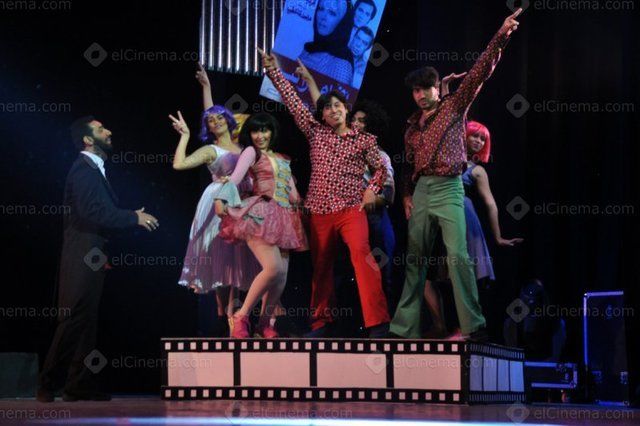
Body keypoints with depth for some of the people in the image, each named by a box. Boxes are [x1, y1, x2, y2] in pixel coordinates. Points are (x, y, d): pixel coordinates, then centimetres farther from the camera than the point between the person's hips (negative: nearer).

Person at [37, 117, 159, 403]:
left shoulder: (94, 170, 19)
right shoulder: (83, 170, -12)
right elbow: (94, 212, -21)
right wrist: (134, 218, -14)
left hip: (92, 258, 10)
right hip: (82, 257, -10)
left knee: (86, 321, 10)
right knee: (74, 318, -9)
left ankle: (79, 385, 13)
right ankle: (48, 385, -6)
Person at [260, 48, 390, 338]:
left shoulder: (364, 140, 8)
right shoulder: (315, 133, 11)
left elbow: (380, 168, 16)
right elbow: (293, 101, 11)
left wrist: (372, 189, -3)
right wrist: (274, 71, 10)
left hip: (351, 208, -3)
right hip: (319, 210, 4)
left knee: (361, 253, -25)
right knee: (321, 265, 9)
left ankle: (378, 322, -30)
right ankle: (320, 322, 22)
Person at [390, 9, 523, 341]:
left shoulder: (454, 107, 6)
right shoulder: (412, 127, 19)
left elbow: (478, 73, -4)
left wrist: (499, 39, -14)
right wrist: (407, 194, 12)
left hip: (448, 189, -5)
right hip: (420, 191, 5)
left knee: (458, 255, -17)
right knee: (414, 260, 5)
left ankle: (473, 325, -19)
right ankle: (405, 326, 8)